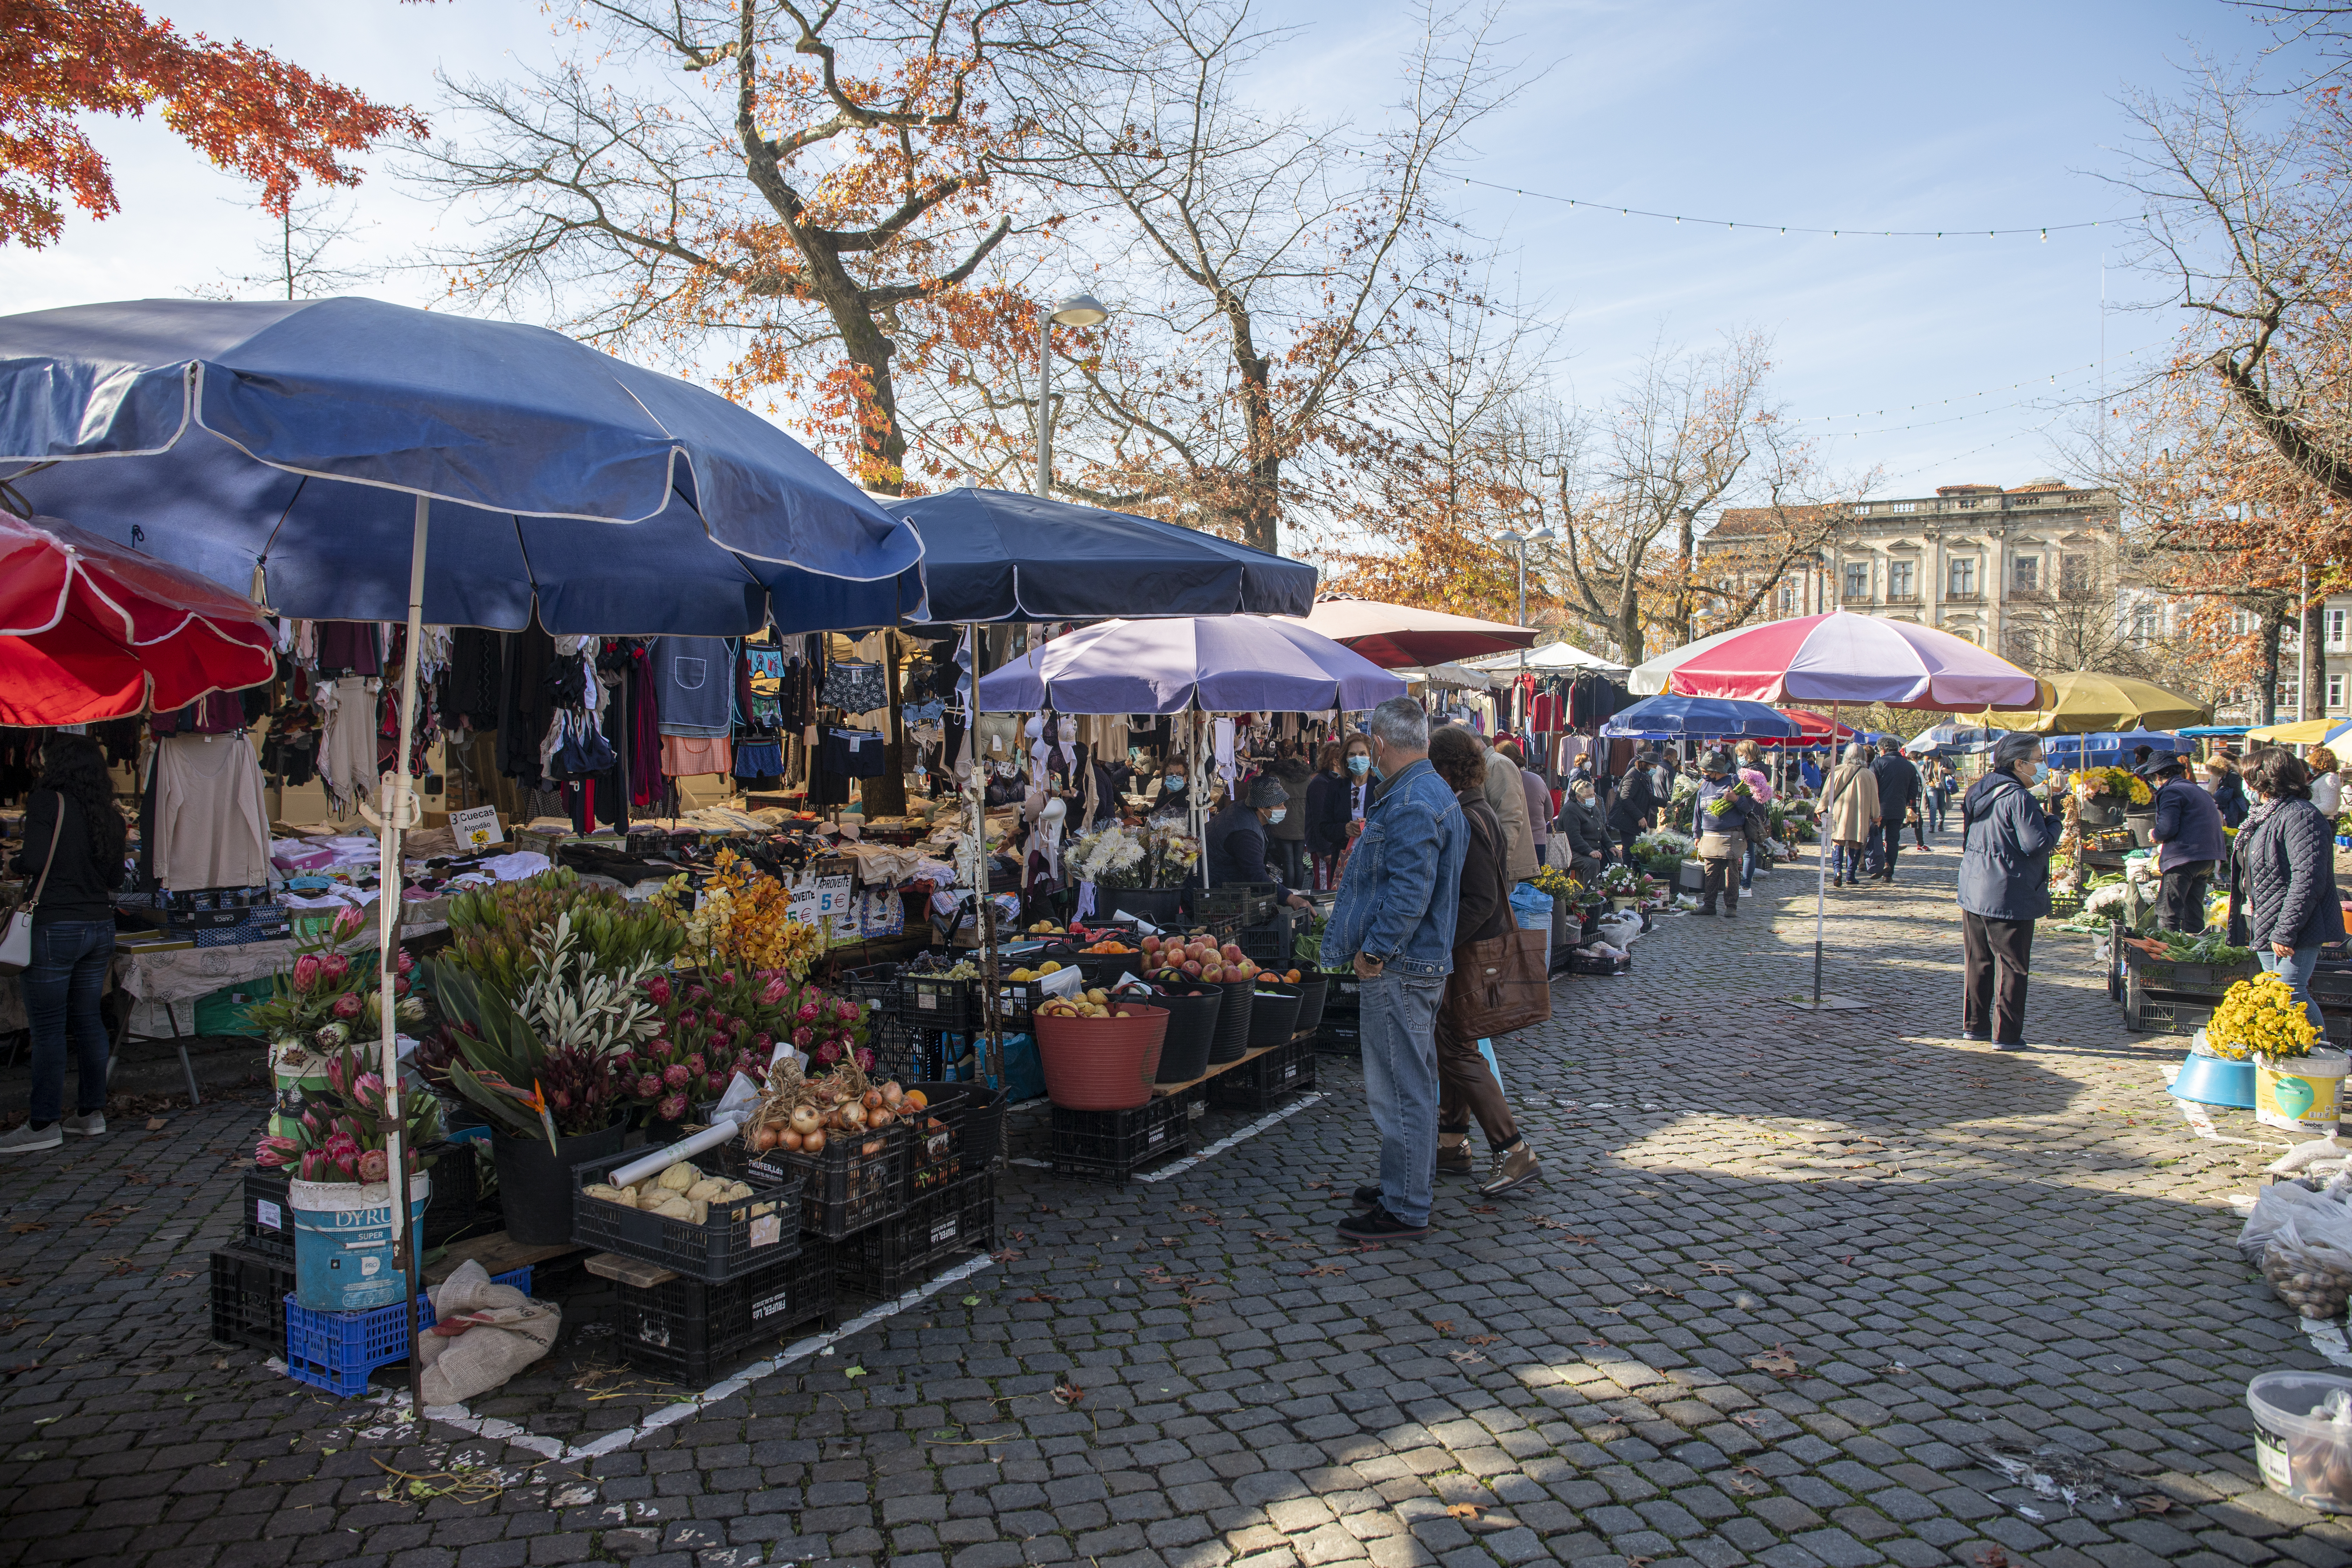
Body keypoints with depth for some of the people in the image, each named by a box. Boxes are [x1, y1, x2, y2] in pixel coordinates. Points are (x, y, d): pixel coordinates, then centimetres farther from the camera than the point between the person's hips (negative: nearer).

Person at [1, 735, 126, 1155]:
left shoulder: (47, 802, -10)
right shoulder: (110, 816, 8)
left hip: (56, 926, -6)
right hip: (100, 926, 6)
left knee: (47, 1027, -1)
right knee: (87, 1018, 13)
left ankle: (45, 1124, 2)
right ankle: (92, 1112, 18)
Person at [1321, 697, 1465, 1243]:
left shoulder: (1410, 805, -20)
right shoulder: (1435, 793, 14)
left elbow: (1409, 894, -27)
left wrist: (1373, 952, -19)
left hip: (1400, 969, -11)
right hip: (1426, 961, 11)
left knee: (1400, 1090, -4)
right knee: (1414, 1084, 20)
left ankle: (1404, 1211, 3)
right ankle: (1406, 1186, 32)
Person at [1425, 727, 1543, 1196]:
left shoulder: (1467, 821, -19)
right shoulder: (1476, 812, 12)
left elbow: (1481, 901, -24)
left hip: (1468, 955, -10)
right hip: (1465, 951, 10)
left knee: (1461, 1055, -5)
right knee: (1453, 1049, 16)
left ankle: (1514, 1154, -2)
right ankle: (1453, 1145, 26)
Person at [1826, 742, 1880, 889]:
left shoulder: (1839, 771, -3)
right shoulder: (1869, 775, 0)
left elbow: (1829, 792, 0)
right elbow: (1874, 798, 6)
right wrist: (1876, 817, 15)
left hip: (1840, 812, -1)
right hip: (1860, 816, 1)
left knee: (1838, 842, 1)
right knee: (1855, 844, 9)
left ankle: (1837, 869, -20)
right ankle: (1851, 875, 8)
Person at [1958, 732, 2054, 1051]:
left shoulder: (1979, 792, 9)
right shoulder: (2019, 798, -17)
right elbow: (2036, 844, -21)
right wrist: (2053, 824, -3)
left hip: (1974, 891, 8)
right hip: (2009, 897, -8)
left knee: (1978, 961, 15)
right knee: (2011, 965, 0)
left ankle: (1974, 1024, 22)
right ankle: (2006, 1034, 3)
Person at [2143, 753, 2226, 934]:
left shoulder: (2171, 792, -8)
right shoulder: (2198, 791, 22)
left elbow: (2168, 828, -20)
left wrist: (2155, 834, 2)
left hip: (2183, 859, -9)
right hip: (2209, 858, 9)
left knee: (2168, 912, -6)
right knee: (2194, 911, 15)